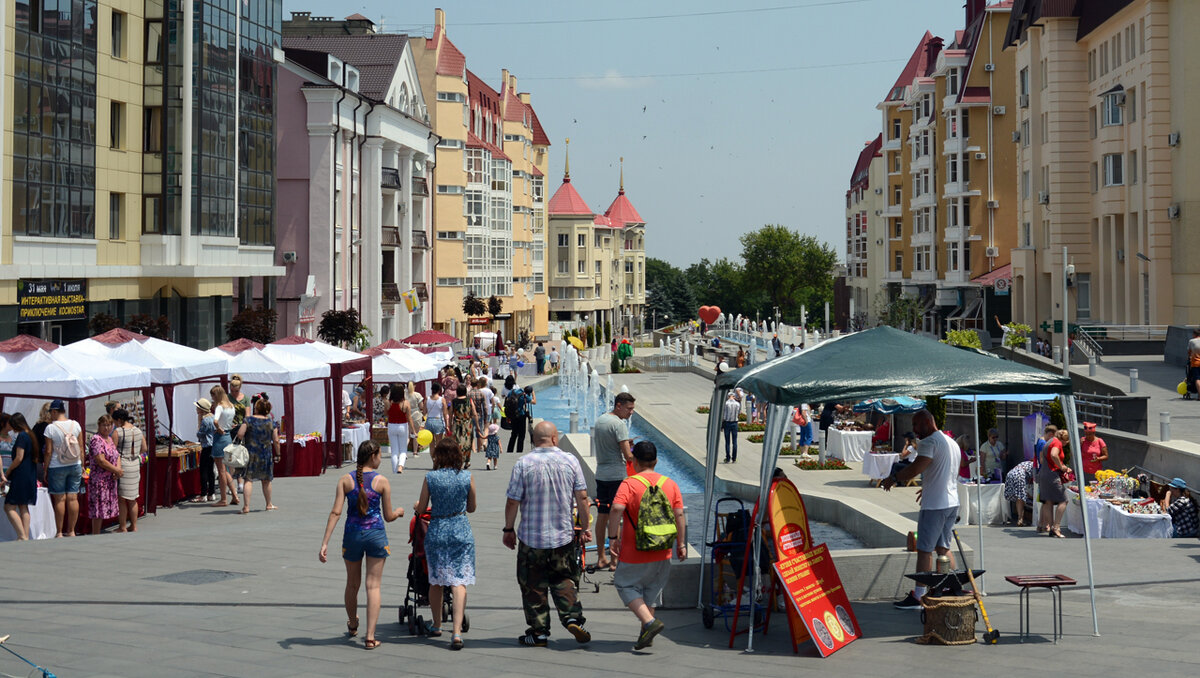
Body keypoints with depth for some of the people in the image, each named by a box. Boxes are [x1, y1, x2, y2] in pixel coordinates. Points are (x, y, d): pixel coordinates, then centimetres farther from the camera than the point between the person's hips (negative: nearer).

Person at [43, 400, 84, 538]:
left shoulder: (50, 428, -8)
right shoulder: (75, 425, 3)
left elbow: (48, 451, -8)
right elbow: (81, 447, 6)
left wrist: (45, 469, 0)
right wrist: (82, 465, 14)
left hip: (57, 467, -4)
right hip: (75, 465, 4)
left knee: (59, 499, 0)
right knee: (73, 498, 4)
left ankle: (59, 532, 3)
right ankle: (71, 531, 8)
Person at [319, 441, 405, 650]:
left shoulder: (345, 480, -1)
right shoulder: (382, 481, -6)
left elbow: (336, 512, -7)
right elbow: (388, 517, -2)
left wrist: (324, 543, -8)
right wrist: (399, 511, 22)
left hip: (352, 534, 2)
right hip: (376, 535, -2)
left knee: (352, 584, 20)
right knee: (373, 586, 1)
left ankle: (352, 625, 43)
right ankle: (370, 637, -4)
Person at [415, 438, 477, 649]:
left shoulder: (429, 478, -5)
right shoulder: (467, 477, -3)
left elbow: (421, 509, 1)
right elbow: (471, 507, 8)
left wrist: (417, 505, 25)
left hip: (437, 531, 1)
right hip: (461, 531, -1)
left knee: (436, 581, 17)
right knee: (459, 582, -2)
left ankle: (436, 625, 32)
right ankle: (457, 631, -13)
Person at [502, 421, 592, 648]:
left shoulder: (523, 464, -9)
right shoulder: (570, 461, -3)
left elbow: (512, 501, -7)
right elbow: (582, 497, -1)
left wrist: (508, 529, 5)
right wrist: (585, 527, 9)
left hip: (531, 537, -2)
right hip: (563, 535, 2)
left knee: (534, 586, 8)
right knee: (563, 580, 16)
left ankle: (539, 633, 12)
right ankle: (572, 618, -2)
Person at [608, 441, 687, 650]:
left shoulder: (629, 484, -9)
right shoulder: (670, 484, 4)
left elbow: (616, 509, -23)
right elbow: (679, 515, 1)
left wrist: (613, 537, -16)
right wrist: (681, 543, 7)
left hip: (635, 554, -5)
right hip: (662, 553, 5)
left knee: (626, 585, 10)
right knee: (652, 588, 18)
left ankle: (649, 622, -8)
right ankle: (645, 634, 18)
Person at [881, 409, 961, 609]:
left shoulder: (929, 442, -13)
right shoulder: (952, 443, 17)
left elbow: (916, 469, -24)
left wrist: (893, 478, -13)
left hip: (934, 505, -9)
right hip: (952, 502, 9)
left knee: (924, 550, -6)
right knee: (943, 548, 15)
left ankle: (918, 596, -4)